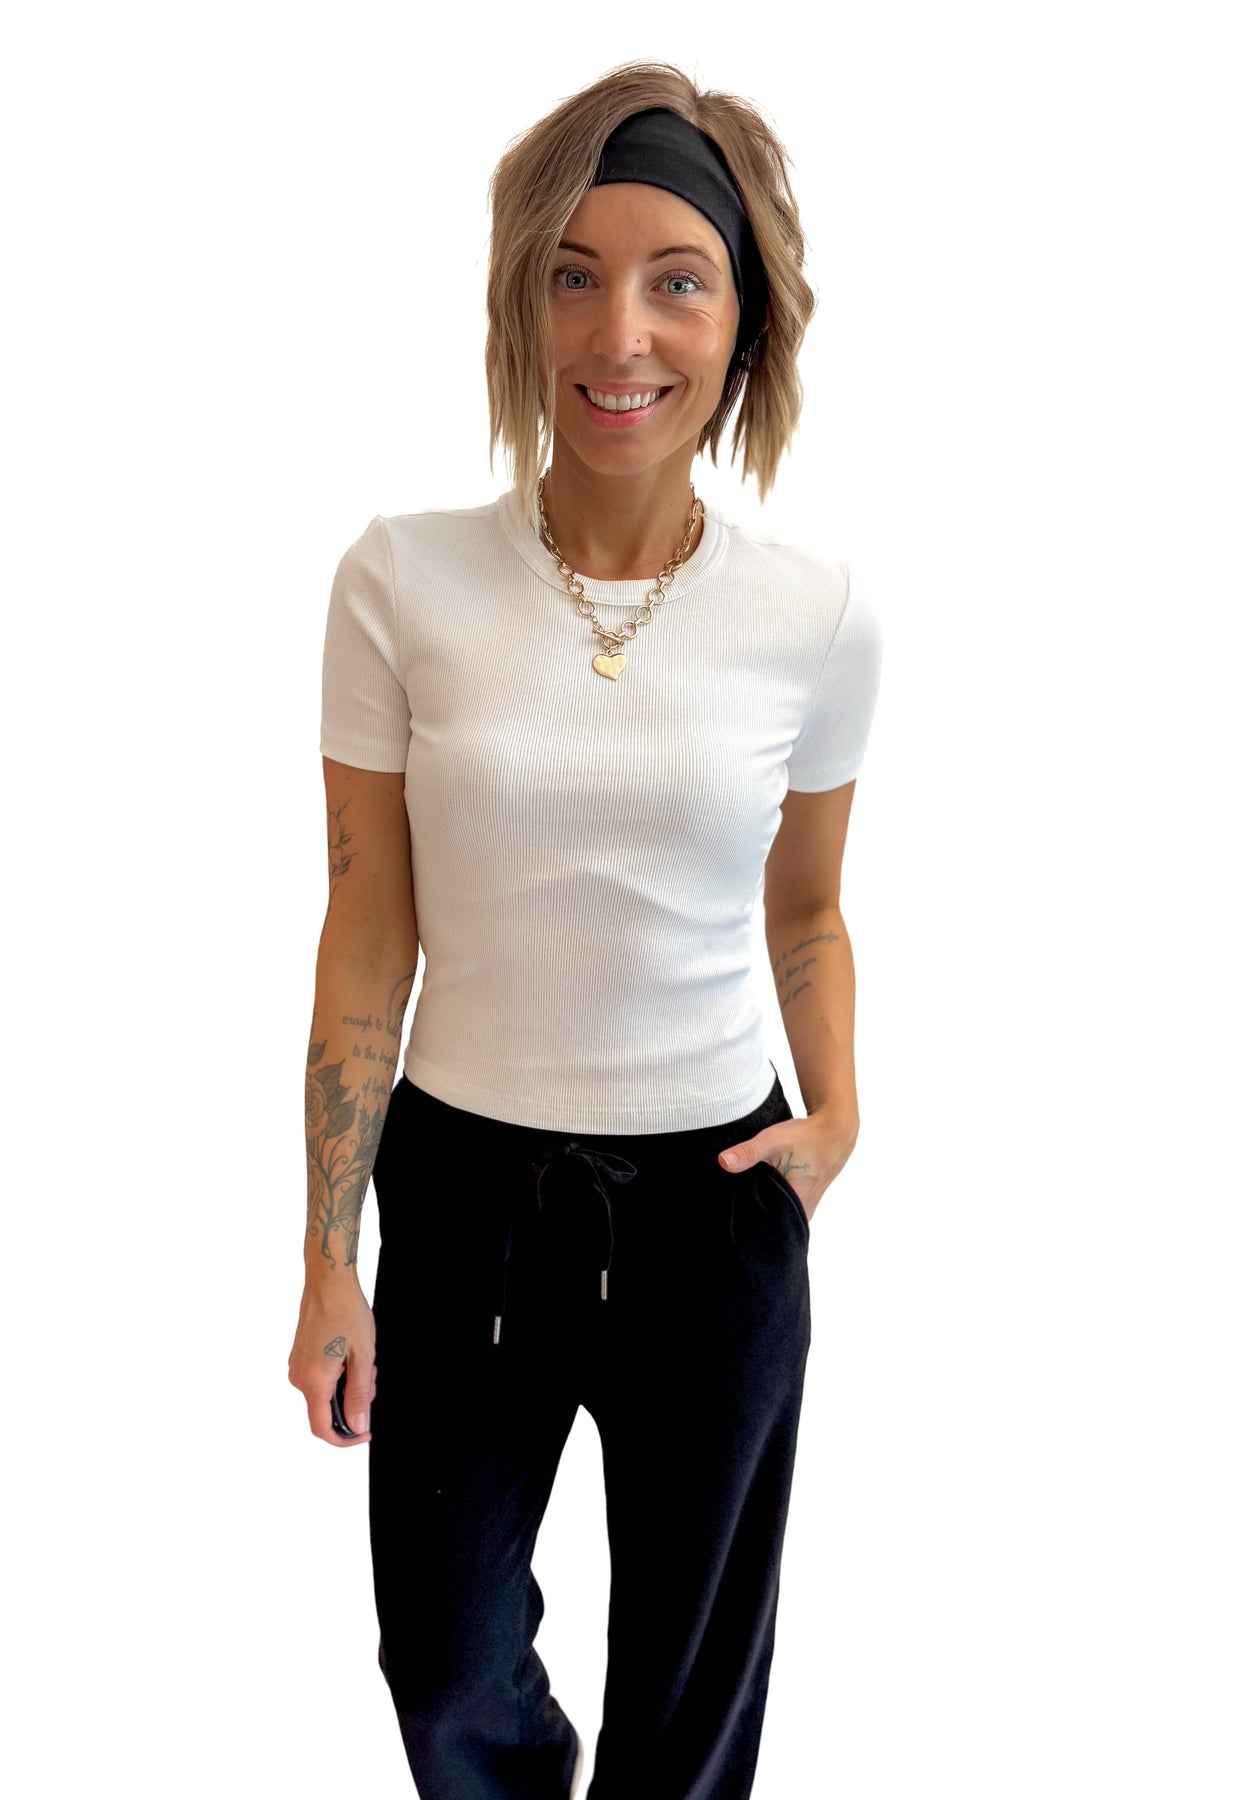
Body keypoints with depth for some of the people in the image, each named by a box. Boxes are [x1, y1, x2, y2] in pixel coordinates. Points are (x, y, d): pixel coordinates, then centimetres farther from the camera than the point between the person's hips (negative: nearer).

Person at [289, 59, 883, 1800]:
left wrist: (837, 1114, -7)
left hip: (712, 1199, 0)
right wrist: (330, 1259, -3)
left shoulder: (820, 613, -8)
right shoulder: (402, 580, -11)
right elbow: (367, 930, -5)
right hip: (464, 1188, 0)